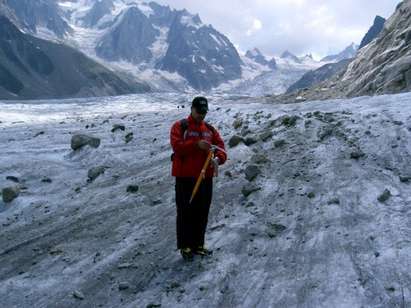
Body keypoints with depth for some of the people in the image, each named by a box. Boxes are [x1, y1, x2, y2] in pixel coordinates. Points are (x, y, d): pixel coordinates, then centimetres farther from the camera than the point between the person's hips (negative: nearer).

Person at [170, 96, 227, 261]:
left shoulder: (210, 129, 13)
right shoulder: (180, 127, -2)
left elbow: (221, 147, 4)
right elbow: (176, 146, -17)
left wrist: (217, 159, -18)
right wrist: (196, 144, -28)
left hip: (205, 178, 5)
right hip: (185, 178, -5)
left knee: (202, 213, 11)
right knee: (186, 213, 1)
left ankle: (198, 244, 24)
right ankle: (185, 246, 13)